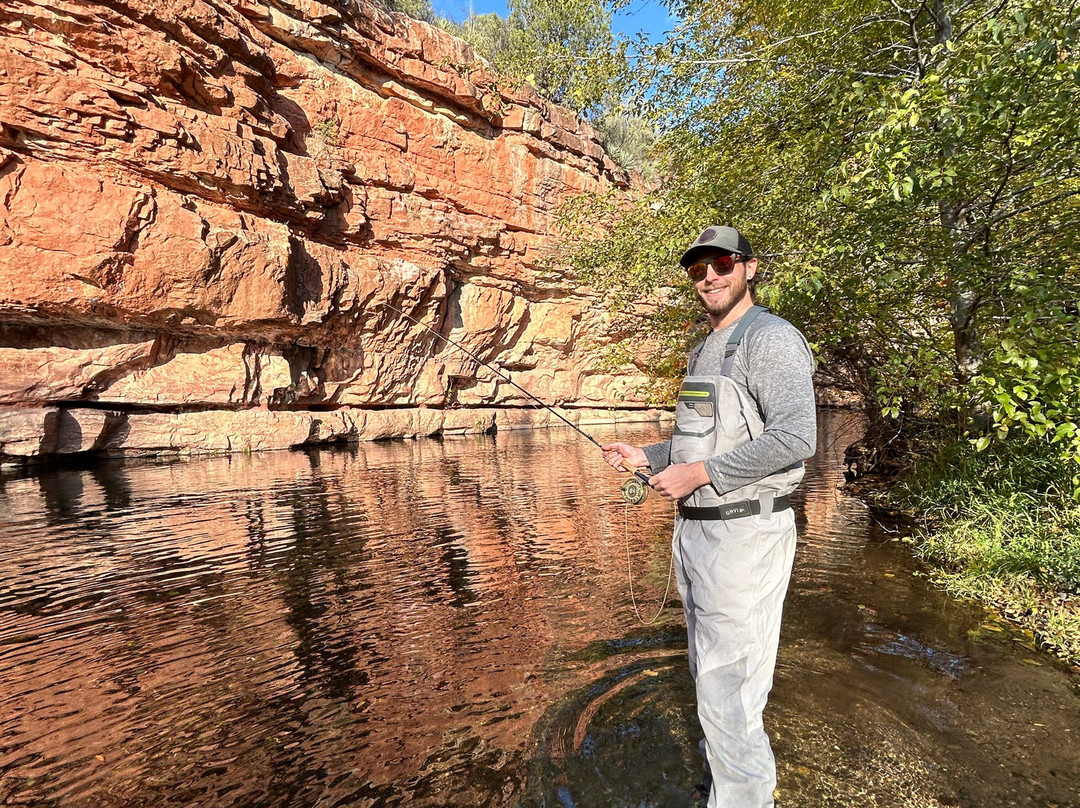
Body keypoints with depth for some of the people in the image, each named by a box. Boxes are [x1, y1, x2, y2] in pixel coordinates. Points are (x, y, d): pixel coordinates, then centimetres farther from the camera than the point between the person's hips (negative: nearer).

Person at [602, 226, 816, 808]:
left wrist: (698, 473, -23)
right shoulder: (705, 351, 17)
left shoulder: (771, 339, -13)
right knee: (710, 676, 22)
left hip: (743, 535, -10)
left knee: (729, 691, -3)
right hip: (695, 532, 10)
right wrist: (646, 459, 12)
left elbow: (795, 436, -25)